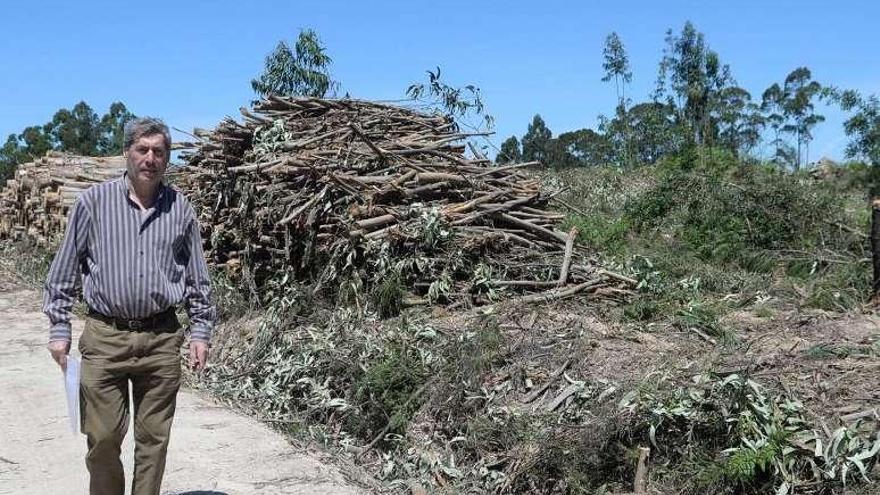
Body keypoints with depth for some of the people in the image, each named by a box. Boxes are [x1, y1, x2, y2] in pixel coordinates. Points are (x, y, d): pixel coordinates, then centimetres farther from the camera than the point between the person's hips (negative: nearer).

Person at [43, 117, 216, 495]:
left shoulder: (180, 209, 5)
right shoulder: (93, 201, 0)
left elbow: (197, 277, 10)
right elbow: (64, 269, 3)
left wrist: (201, 331, 6)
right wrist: (59, 328, -1)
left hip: (161, 340, 1)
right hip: (104, 337, -1)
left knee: (154, 439, 9)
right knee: (102, 438, 3)